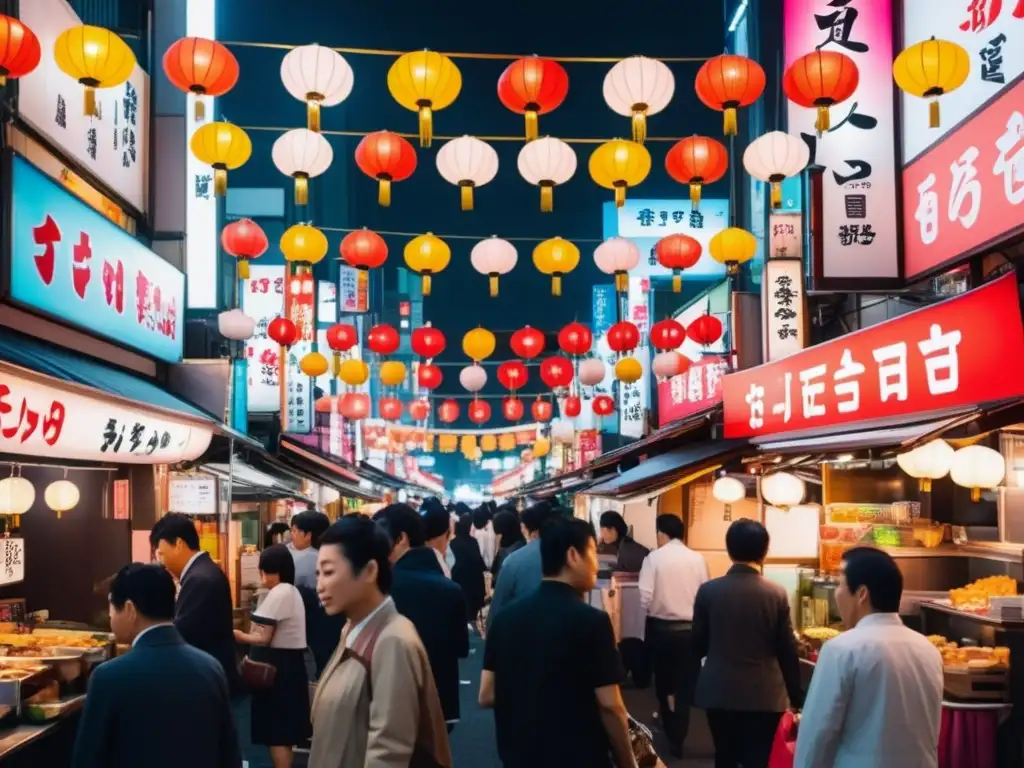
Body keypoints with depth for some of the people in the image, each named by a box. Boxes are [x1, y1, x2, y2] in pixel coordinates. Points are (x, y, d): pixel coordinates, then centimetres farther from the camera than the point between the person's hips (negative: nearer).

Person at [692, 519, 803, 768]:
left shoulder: (709, 590, -6)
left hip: (719, 691, 2)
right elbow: (788, 650, -4)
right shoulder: (777, 594, -8)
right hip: (764, 695, -2)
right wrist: (795, 697, 6)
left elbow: (698, 644, 1)